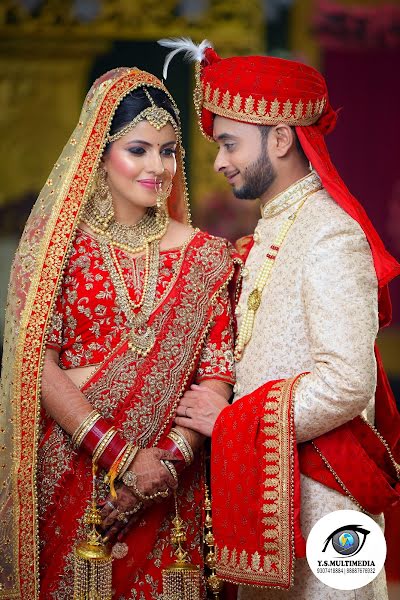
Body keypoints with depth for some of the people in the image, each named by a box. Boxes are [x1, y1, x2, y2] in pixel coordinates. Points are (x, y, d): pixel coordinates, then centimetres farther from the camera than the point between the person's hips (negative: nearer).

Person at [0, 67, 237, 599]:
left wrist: (170, 455, -16)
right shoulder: (57, 241, -2)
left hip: (167, 490, 2)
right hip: (67, 473, -2)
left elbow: (217, 372, 0)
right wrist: (119, 454, -16)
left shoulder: (203, 256, 5)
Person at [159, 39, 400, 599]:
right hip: (262, 486, 9)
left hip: (313, 495, -9)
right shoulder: (273, 230, 14)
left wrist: (229, 422, -15)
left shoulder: (329, 234, -16)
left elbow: (345, 385, -24)